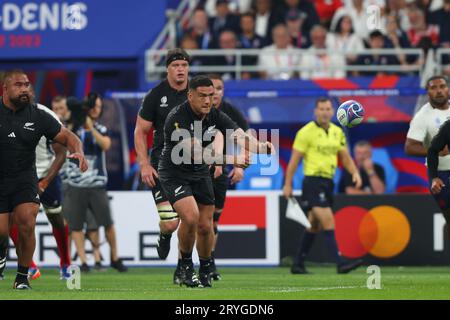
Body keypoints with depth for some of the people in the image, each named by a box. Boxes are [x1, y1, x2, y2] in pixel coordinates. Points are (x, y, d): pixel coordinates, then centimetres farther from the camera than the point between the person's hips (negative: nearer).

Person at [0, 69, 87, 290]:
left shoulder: (38, 116, -2)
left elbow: (67, 137, 4)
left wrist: (78, 152, -17)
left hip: (24, 178, 1)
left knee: (26, 223, -19)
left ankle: (22, 277, 1)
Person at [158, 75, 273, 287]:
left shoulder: (215, 116, -7)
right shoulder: (177, 118, -26)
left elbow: (240, 136, -21)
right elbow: (198, 152, -36)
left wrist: (259, 147, -44)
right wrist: (231, 160, -48)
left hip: (200, 174, 5)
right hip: (174, 174, -5)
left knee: (205, 226, 5)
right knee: (190, 217, -24)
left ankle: (205, 270, 29)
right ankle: (186, 266, -2)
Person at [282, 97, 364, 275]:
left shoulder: (337, 132, 12)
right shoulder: (306, 132, -7)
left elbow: (345, 157, 15)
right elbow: (294, 160, -5)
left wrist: (355, 173, -3)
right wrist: (288, 185, -7)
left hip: (328, 182, 7)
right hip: (313, 181, -7)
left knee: (314, 226, 13)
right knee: (328, 222, -16)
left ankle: (298, 265, 23)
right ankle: (340, 263, -21)